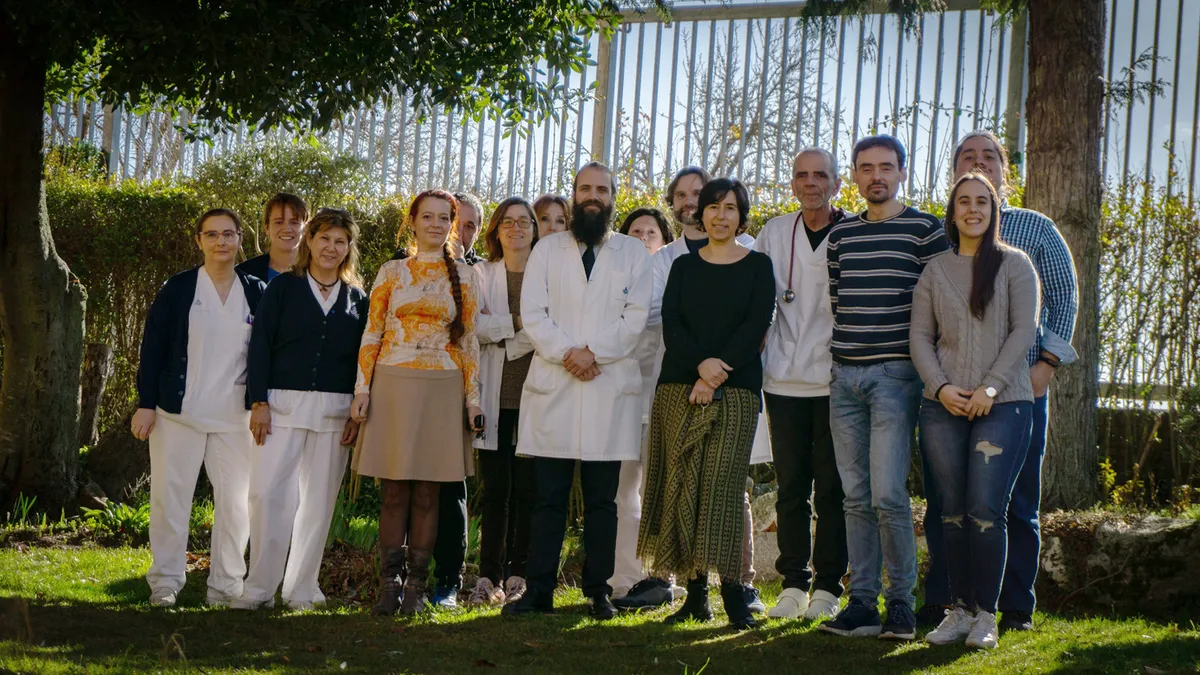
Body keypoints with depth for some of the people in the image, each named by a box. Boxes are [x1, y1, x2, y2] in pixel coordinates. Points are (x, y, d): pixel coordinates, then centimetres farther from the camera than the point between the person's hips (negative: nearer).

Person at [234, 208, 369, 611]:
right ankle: (259, 588, -4)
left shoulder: (357, 299, 11)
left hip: (334, 410, 2)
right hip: (282, 404, -2)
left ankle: (301, 590, 12)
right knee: (267, 492, -10)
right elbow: (260, 345, 0)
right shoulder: (283, 287, 5)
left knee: (319, 501, 4)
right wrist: (259, 401, -8)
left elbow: (364, 358, 9)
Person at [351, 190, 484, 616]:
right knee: (394, 491, -2)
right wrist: (362, 388, -1)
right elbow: (372, 333, 7)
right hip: (393, 386, 0)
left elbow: (469, 340, 8)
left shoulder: (463, 276, 9)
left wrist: (472, 397, 2)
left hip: (442, 390, 0)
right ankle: (389, 583, 1)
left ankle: (417, 586, 6)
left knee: (427, 493, 1)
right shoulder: (391, 272, 8)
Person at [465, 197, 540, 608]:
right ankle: (488, 577, 3)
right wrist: (518, 323, -8)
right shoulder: (482, 275, 12)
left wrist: (498, 331, -8)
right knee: (494, 489, 0)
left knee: (526, 489, -2)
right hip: (495, 396, 1)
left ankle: (518, 575, 3)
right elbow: (471, 325, -1)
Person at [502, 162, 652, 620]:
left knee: (602, 500, 3)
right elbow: (532, 313, 3)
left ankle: (598, 590, 9)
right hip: (553, 386, 0)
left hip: (611, 388, 0)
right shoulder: (547, 250, 13)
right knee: (549, 497, -1)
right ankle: (539, 590, 1)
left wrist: (594, 353, -12)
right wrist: (565, 353, -11)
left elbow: (635, 317, 0)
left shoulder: (633, 253, 11)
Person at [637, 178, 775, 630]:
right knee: (683, 485, -1)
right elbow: (670, 324, 3)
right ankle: (695, 592, 3)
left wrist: (716, 374, -12)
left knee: (723, 483, -12)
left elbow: (756, 326, -3)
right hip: (679, 387, 3)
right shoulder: (684, 266, 15)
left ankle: (733, 592, -12)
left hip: (735, 389, -3)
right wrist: (701, 362, -14)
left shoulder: (758, 266, 7)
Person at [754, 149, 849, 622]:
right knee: (791, 486, 6)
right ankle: (793, 583, 13)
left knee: (831, 487, 1)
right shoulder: (775, 233, 9)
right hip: (785, 379, 3)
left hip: (836, 381, -3)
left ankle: (827, 586, 9)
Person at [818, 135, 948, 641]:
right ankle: (862, 603, 10)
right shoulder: (840, 235, 14)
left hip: (895, 374, -5)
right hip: (844, 375, 5)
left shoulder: (925, 231, -1)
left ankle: (901, 601, 0)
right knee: (856, 497, 6)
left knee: (887, 494, -12)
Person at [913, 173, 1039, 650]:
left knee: (986, 511, -10)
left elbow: (1023, 330, -1)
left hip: (1003, 405, -3)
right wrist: (941, 387, -7)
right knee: (953, 511, 1)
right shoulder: (935, 270, 13)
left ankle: (986, 615, -2)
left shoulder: (1014, 265, 7)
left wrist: (991, 386, -11)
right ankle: (960, 610, 9)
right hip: (943, 407, 3)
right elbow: (920, 336, 8)